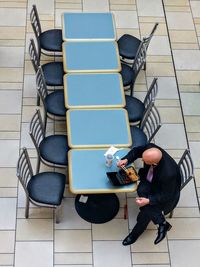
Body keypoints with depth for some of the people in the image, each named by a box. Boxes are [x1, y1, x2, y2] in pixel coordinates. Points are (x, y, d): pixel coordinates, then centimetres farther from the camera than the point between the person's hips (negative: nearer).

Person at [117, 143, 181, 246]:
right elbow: (136, 150, -3)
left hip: (166, 192, -6)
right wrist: (126, 159, -19)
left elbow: (166, 196, -25)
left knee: (147, 209, -22)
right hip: (149, 181, 6)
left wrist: (148, 200, -35)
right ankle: (162, 223, -4)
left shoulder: (169, 174, -41)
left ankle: (135, 233, 9)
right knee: (141, 191, -23)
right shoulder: (150, 148, -27)